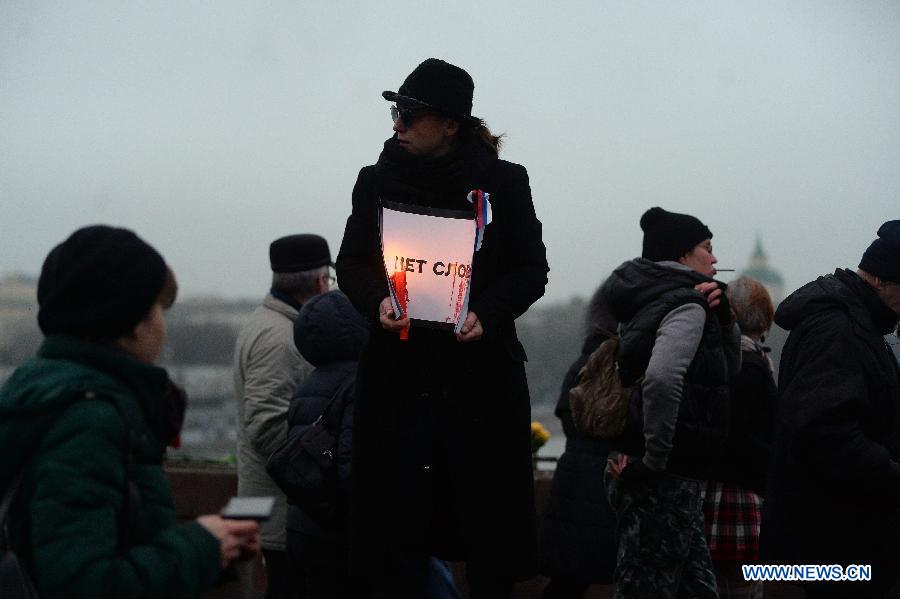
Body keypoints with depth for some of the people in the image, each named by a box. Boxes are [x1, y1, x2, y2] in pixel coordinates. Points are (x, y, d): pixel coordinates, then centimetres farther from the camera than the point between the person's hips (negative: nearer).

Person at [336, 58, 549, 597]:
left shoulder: (505, 182, -1)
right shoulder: (377, 181, 6)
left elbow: (532, 270, 1)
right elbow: (351, 264, 10)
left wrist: (487, 314, -17)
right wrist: (377, 302, -12)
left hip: (482, 373, -1)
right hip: (398, 370, 2)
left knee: (490, 516, 3)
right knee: (398, 518, 1)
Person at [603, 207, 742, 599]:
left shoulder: (651, 301, 17)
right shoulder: (686, 305, -11)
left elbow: (728, 370, 26)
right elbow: (662, 379, -31)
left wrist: (723, 319, 8)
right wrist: (654, 461, -23)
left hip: (662, 478, 10)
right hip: (665, 479, -10)